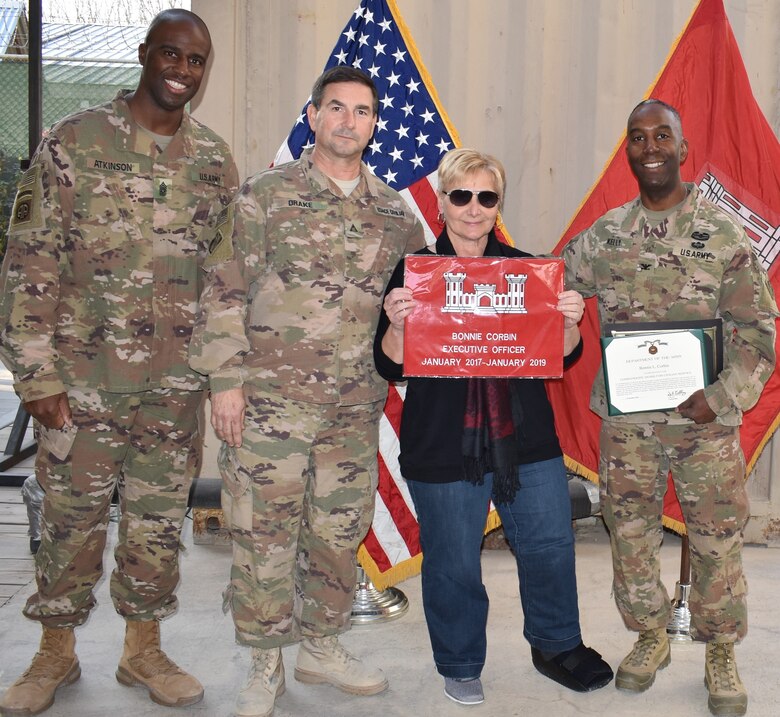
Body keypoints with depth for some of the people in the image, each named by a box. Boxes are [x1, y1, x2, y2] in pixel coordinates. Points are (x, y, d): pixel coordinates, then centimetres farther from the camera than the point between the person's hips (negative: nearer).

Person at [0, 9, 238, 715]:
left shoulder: (216, 162, 7)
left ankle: (144, 649, 30)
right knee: (71, 519, 9)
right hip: (82, 381, -2)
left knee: (160, 523, 11)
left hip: (177, 389, 3)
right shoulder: (72, 142, -3)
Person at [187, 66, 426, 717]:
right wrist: (225, 378, -8)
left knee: (341, 529, 12)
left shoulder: (396, 213, 11)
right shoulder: (266, 195, 0)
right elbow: (224, 292, -3)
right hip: (272, 396, -3)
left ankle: (322, 646, 31)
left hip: (356, 402, 4)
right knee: (265, 530, 1)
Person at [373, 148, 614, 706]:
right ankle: (460, 666, 31)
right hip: (442, 446, -3)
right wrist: (396, 324, -24)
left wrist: (570, 323, -13)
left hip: (527, 438, 3)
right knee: (454, 563, 8)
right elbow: (391, 367, -5)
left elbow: (565, 356, 8)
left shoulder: (526, 270, 6)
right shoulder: (414, 272, -2)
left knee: (551, 546, 12)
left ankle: (557, 645, 37)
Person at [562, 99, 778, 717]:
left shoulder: (724, 232, -3)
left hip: (705, 418, -2)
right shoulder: (605, 235, 4)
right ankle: (650, 638, 33)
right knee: (630, 534, 11)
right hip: (625, 417, 2)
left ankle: (721, 655, 27)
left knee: (717, 542, 6)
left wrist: (725, 396, -15)